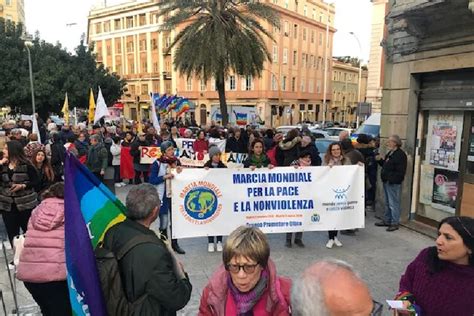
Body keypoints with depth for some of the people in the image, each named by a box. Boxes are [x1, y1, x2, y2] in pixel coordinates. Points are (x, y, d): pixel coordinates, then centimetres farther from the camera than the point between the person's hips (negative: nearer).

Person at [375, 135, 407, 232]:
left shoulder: (400, 155, -16)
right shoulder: (390, 153, 15)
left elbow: (400, 172, -22)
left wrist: (391, 178, -25)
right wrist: (380, 160, 8)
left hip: (393, 183, -10)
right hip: (386, 182, 10)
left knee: (393, 204, -3)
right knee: (387, 203, 19)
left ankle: (395, 223, 7)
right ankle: (386, 220, 30)